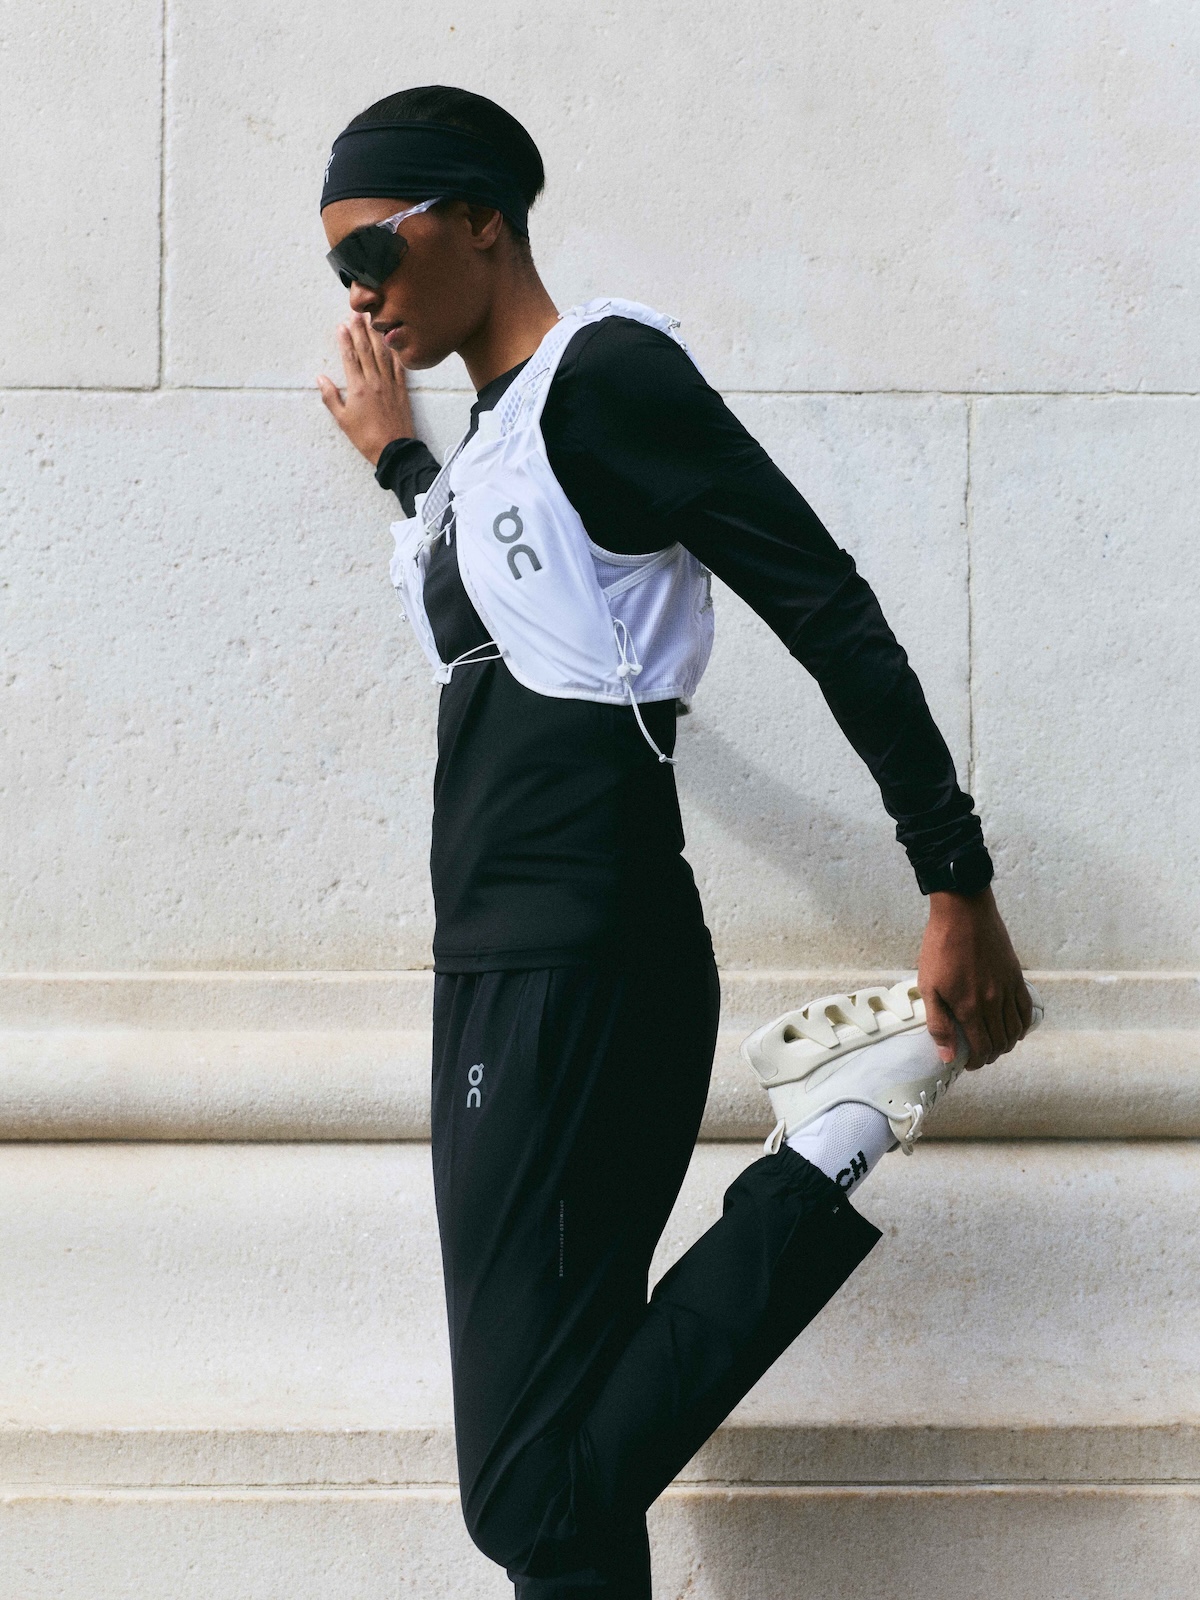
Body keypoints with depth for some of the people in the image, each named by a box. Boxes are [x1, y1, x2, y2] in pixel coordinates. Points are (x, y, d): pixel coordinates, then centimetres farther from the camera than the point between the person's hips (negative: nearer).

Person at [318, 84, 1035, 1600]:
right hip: (501, 966, 9)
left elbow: (829, 612, -13)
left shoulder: (608, 369, -8)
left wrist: (959, 886, -17)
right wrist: (398, 461, 47)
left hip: (576, 969, -9)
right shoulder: (491, 434, 19)